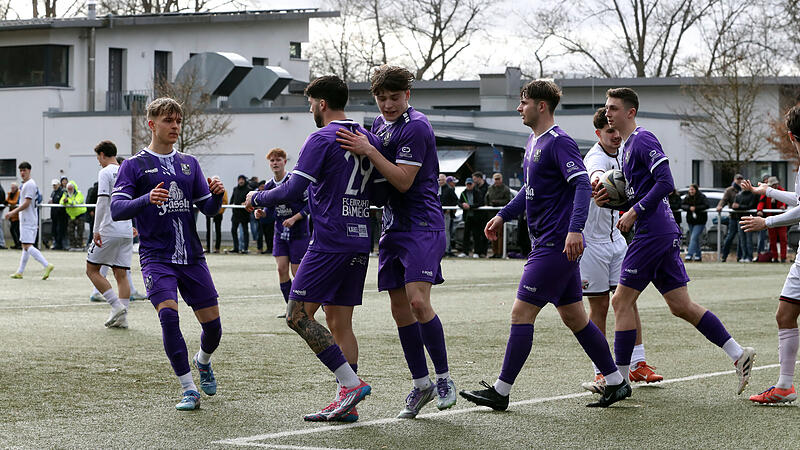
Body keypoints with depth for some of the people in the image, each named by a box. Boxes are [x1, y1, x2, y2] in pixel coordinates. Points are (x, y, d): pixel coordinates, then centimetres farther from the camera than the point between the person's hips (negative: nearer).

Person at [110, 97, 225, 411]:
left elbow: (208, 209, 12)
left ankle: (203, 361, 37)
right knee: (168, 314, -23)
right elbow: (117, 210, -9)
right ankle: (189, 389, -13)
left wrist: (216, 195, -11)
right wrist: (147, 199, -28)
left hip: (191, 255, 4)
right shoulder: (134, 165, 1)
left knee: (212, 322, 3)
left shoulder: (189, 164, 14)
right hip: (157, 257, -4)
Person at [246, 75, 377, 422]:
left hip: (329, 242, -8)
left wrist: (257, 198, 4)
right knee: (339, 321, 10)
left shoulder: (322, 139, -9)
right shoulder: (367, 139, 13)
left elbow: (292, 191, -13)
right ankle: (347, 402, 6)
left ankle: (352, 383, -12)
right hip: (360, 241, 8)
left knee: (298, 315, -4)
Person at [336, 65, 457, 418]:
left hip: (422, 226, -8)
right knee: (400, 308, 5)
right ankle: (421, 385, 14)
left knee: (418, 301, -19)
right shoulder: (380, 124, 14)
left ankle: (444, 378, -5)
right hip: (393, 227, 8)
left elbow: (403, 181, -19)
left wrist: (368, 151, -22)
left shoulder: (416, 127, -13)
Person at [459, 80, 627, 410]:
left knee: (521, 313, -7)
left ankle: (501, 391, -2)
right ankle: (616, 382, 18)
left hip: (556, 245, -10)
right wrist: (503, 216, 26)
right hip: (549, 243, 10)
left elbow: (582, 185, -23)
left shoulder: (559, 142, -14)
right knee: (573, 317, 12)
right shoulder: (534, 142, 16)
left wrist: (575, 228, -34)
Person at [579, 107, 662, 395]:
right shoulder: (596, 158, -20)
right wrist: (599, 179, -70)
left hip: (614, 237, 7)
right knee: (599, 306, -2)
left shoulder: (619, 153, 7)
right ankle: (601, 373, 5)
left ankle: (637, 364, 7)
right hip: (591, 240, -7)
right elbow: (595, 174, -48)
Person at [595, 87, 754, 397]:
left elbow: (665, 182, -20)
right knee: (681, 306, 9)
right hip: (665, 234, 10)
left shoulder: (642, 140, -10)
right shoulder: (627, 145, 20)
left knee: (622, 301, -4)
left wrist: (634, 212, -17)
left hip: (653, 233, -10)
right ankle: (739, 354, 7)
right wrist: (608, 200, 7)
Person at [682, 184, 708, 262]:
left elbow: (706, 206, -16)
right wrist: (689, 208, -19)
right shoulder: (687, 198, 7)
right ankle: (698, 256, 23)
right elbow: (682, 205, 0)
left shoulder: (702, 197, -6)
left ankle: (689, 255, -23)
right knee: (694, 239, 12)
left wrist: (696, 208, -22)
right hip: (691, 221, 6)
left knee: (694, 237, -16)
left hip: (700, 221, -6)